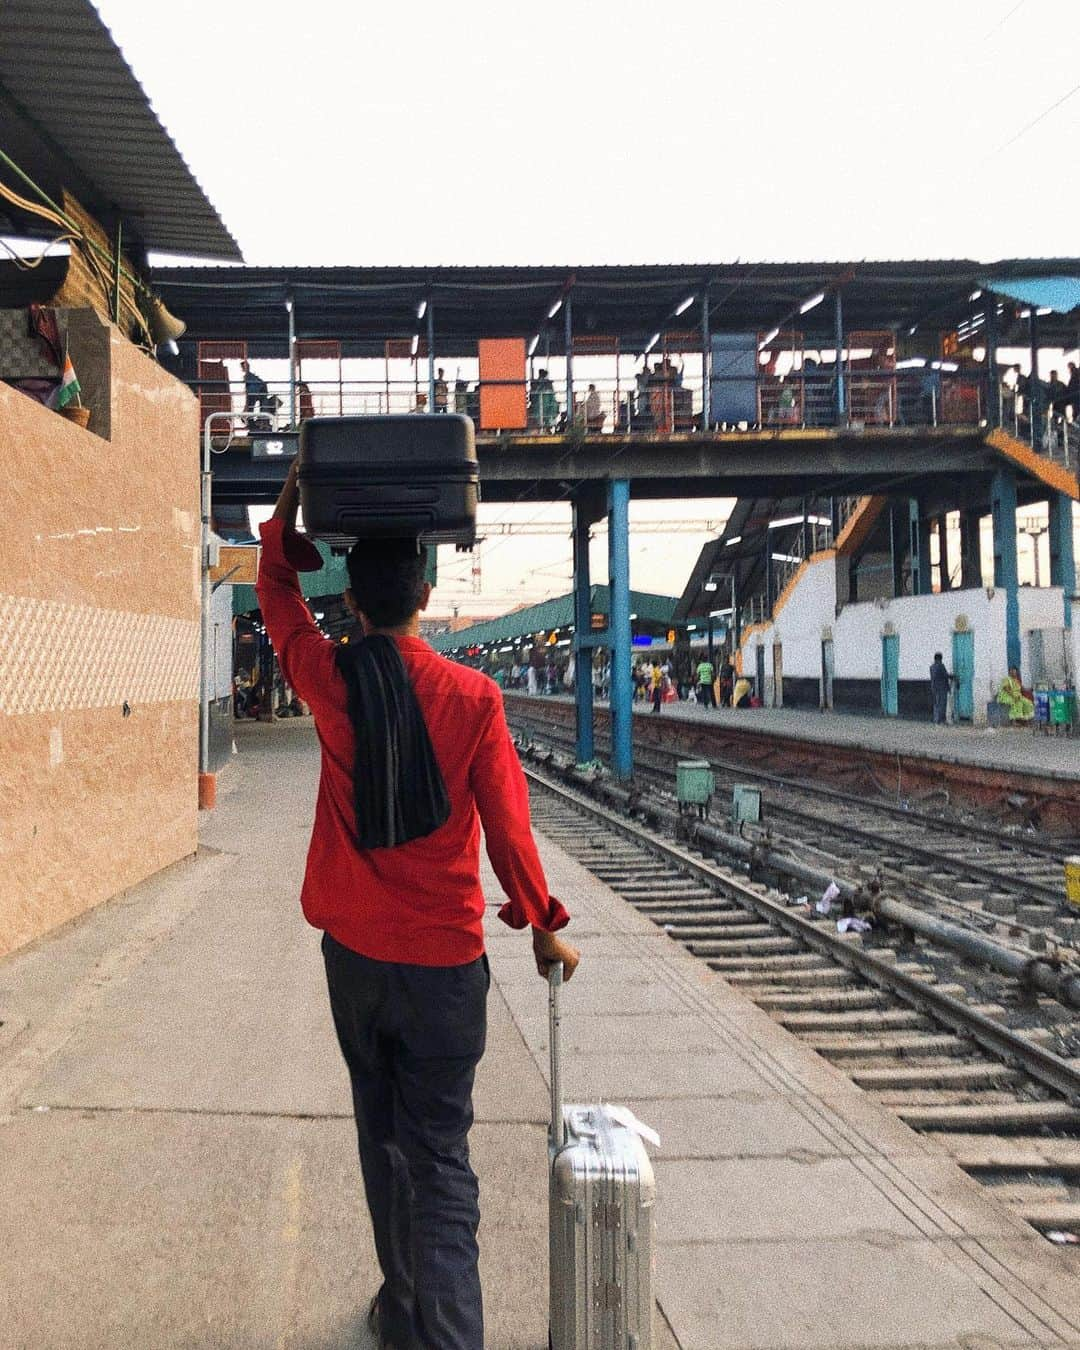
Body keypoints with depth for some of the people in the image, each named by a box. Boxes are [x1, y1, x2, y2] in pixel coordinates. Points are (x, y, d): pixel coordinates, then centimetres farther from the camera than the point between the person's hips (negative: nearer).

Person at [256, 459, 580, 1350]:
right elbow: (507, 825, -7)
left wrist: (299, 477, 15)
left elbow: (277, 582, 11)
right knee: (441, 1159, 3)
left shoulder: (330, 682, -6)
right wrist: (544, 927, 6)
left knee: (382, 1138, 19)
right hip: (446, 958, -2)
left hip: (354, 950, 3)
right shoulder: (472, 697, -11)